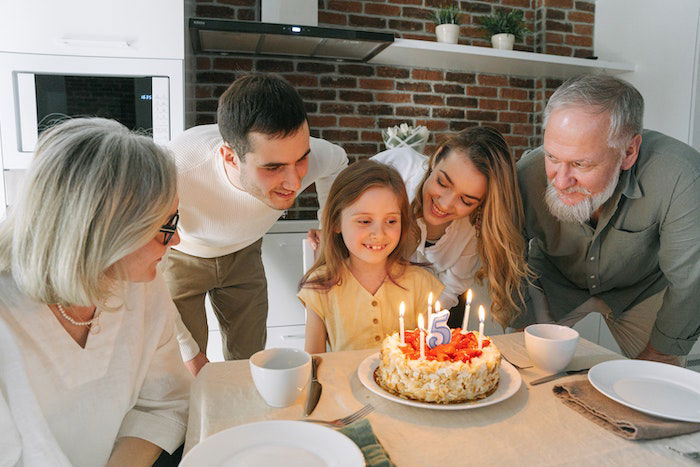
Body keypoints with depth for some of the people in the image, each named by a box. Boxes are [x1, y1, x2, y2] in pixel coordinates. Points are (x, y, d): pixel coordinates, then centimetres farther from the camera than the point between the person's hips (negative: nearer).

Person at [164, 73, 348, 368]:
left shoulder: (309, 156, -31)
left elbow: (337, 159, -2)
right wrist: (188, 351, -20)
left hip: (243, 253, 3)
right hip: (181, 257, -2)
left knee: (249, 363, 9)